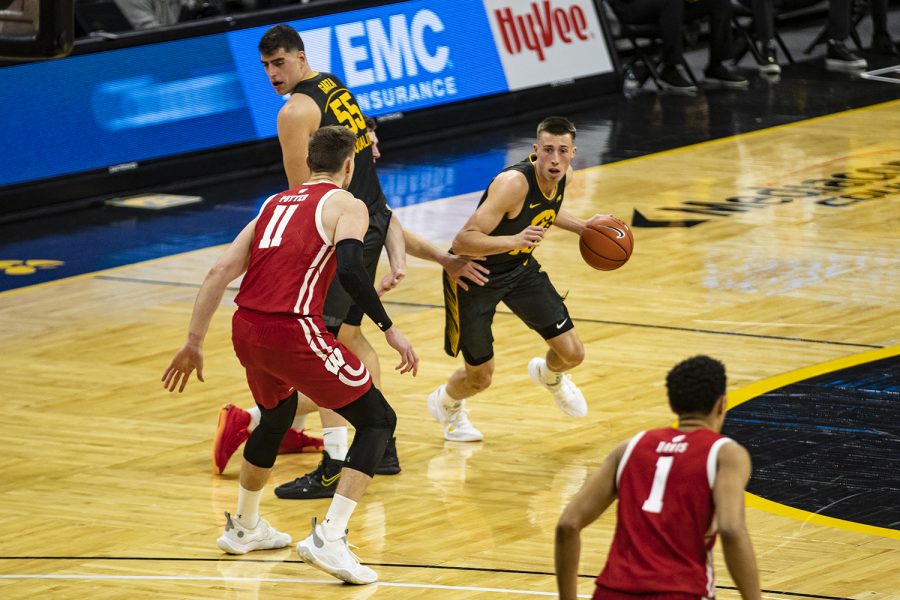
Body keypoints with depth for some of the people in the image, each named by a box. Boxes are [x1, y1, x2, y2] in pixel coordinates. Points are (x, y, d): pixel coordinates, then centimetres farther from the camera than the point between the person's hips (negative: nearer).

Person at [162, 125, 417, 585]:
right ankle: (328, 537, -9)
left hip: (246, 330, 7)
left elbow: (220, 272, 16)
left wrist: (194, 341, 19)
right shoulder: (346, 205, 3)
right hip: (293, 331, -7)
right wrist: (389, 329, -9)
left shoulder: (276, 204, 22)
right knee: (378, 421, 5)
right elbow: (350, 270, -16)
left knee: (277, 418, 35)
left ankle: (244, 528, 49)